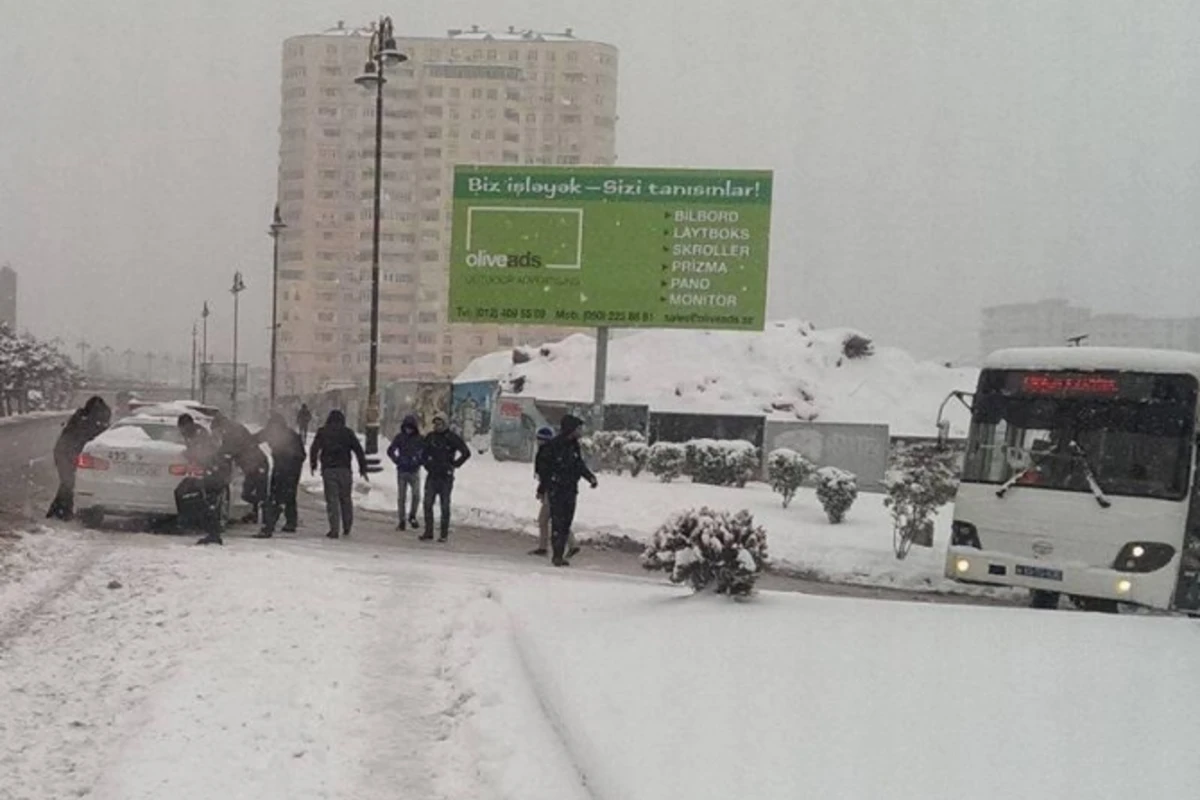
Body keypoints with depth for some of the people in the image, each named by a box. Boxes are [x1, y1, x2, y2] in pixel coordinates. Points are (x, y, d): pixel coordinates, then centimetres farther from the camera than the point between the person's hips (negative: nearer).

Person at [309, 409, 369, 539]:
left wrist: (313, 464, 16)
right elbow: (359, 451, 4)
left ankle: (334, 530, -6)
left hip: (328, 470, -1)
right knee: (346, 498, 14)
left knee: (332, 500, -1)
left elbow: (314, 449, 3)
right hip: (344, 469, 1)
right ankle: (347, 527, 18)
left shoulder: (322, 432, 5)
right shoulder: (348, 433, 6)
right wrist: (363, 469, 8)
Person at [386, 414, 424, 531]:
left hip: (414, 471, -1)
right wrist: (397, 460, -5)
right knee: (401, 496, 3)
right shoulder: (399, 437, 1)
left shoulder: (419, 439, 0)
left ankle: (412, 516, 11)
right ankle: (402, 521, 10)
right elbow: (390, 451, 6)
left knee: (416, 495, -11)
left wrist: (419, 461, -7)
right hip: (402, 471, 1)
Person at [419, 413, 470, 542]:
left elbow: (466, 453, -5)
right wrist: (425, 463, 10)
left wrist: (454, 465, -5)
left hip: (446, 476, -4)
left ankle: (444, 534, 6)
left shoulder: (452, 438, -5)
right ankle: (428, 532, 5)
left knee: (445, 505, 1)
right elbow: (424, 453, 24)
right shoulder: (430, 437, 7)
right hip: (432, 476, 4)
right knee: (428, 503, -2)